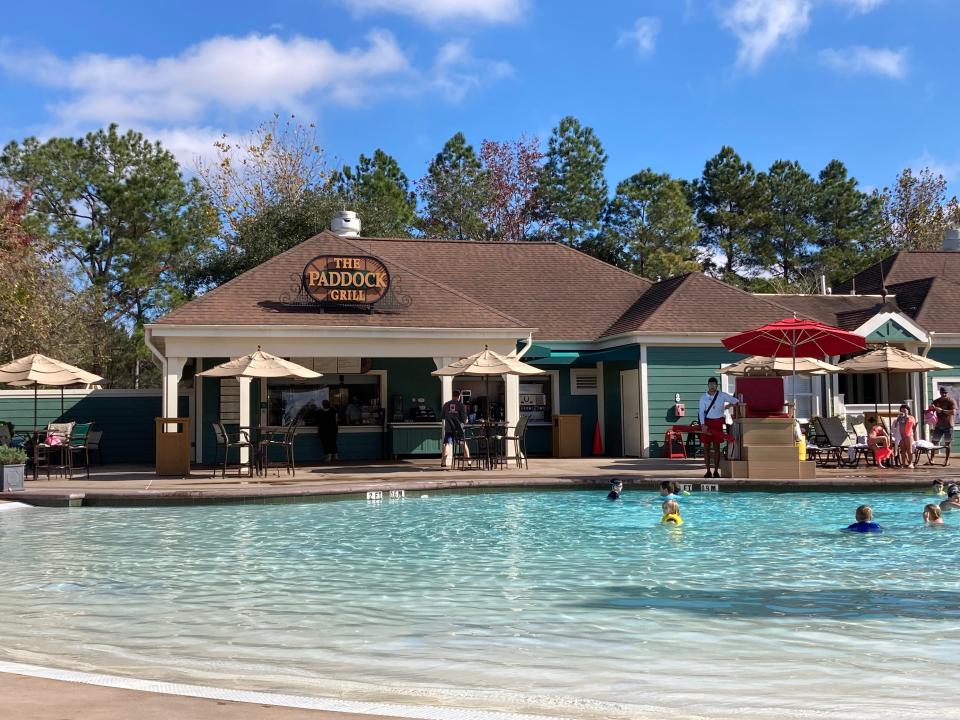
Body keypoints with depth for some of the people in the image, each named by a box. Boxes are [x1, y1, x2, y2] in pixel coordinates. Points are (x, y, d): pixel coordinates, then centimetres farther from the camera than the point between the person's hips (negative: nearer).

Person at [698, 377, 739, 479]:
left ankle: (716, 471, 5)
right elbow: (701, 412, -6)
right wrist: (703, 424, -18)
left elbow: (735, 401, 12)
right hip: (707, 422, 1)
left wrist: (728, 405, 5)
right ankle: (708, 471, 7)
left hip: (718, 422, -1)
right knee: (706, 446, 1)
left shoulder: (722, 395, 1)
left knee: (716, 446, 0)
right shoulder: (703, 397, 1)